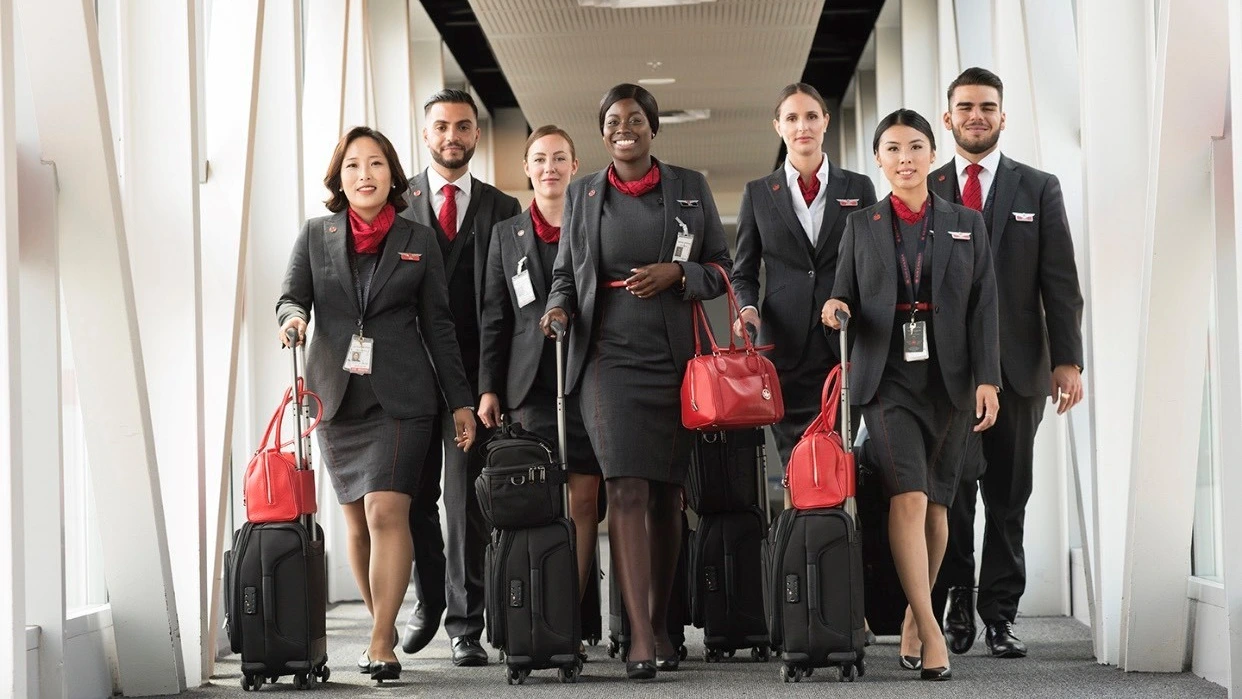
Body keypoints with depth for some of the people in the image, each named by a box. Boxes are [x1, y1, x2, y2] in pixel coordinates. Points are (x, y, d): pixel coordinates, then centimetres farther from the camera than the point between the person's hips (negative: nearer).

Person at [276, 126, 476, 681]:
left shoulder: (419, 241, 6)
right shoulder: (316, 235, 9)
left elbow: (438, 325, 8)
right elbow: (291, 297, 5)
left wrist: (461, 401, 6)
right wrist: (292, 317, -20)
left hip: (400, 397, -2)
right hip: (336, 394, 2)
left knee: (386, 512, -14)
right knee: (356, 520, 7)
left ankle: (381, 643, -13)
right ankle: (383, 622, 21)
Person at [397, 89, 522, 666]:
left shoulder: (501, 209, 8)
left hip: (473, 369, -1)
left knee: (467, 499, -3)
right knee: (414, 496, 9)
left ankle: (464, 625, 3)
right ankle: (428, 602, 28)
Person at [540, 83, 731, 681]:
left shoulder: (689, 187, 9)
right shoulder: (582, 194, 12)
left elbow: (721, 270, 10)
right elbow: (566, 273, 16)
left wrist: (676, 274, -9)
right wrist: (558, 307, -5)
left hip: (674, 356, 1)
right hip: (609, 355, -1)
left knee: (667, 491, 5)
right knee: (626, 486, -15)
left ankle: (660, 624, 19)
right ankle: (640, 637, -19)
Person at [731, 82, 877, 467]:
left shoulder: (858, 188, 12)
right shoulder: (758, 193, 12)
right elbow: (743, 271, 13)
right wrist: (747, 308, -8)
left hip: (847, 344, 0)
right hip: (786, 345, 0)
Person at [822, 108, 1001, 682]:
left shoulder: (967, 224, 10)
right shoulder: (861, 225, 9)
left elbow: (984, 306, 5)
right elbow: (846, 300, 12)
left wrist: (986, 379, -4)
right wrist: (837, 309, -13)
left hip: (948, 377, 2)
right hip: (888, 377, -1)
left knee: (937, 503, 5)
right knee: (909, 496, -16)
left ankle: (914, 616, 22)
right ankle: (930, 631, -16)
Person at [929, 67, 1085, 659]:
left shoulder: (1039, 188, 10)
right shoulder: (924, 192, 10)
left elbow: (1060, 282, 5)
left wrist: (1067, 359, -3)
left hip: (1016, 365, 1)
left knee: (1008, 495, 5)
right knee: (953, 488, -10)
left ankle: (1000, 614, 11)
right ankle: (957, 607, 0)